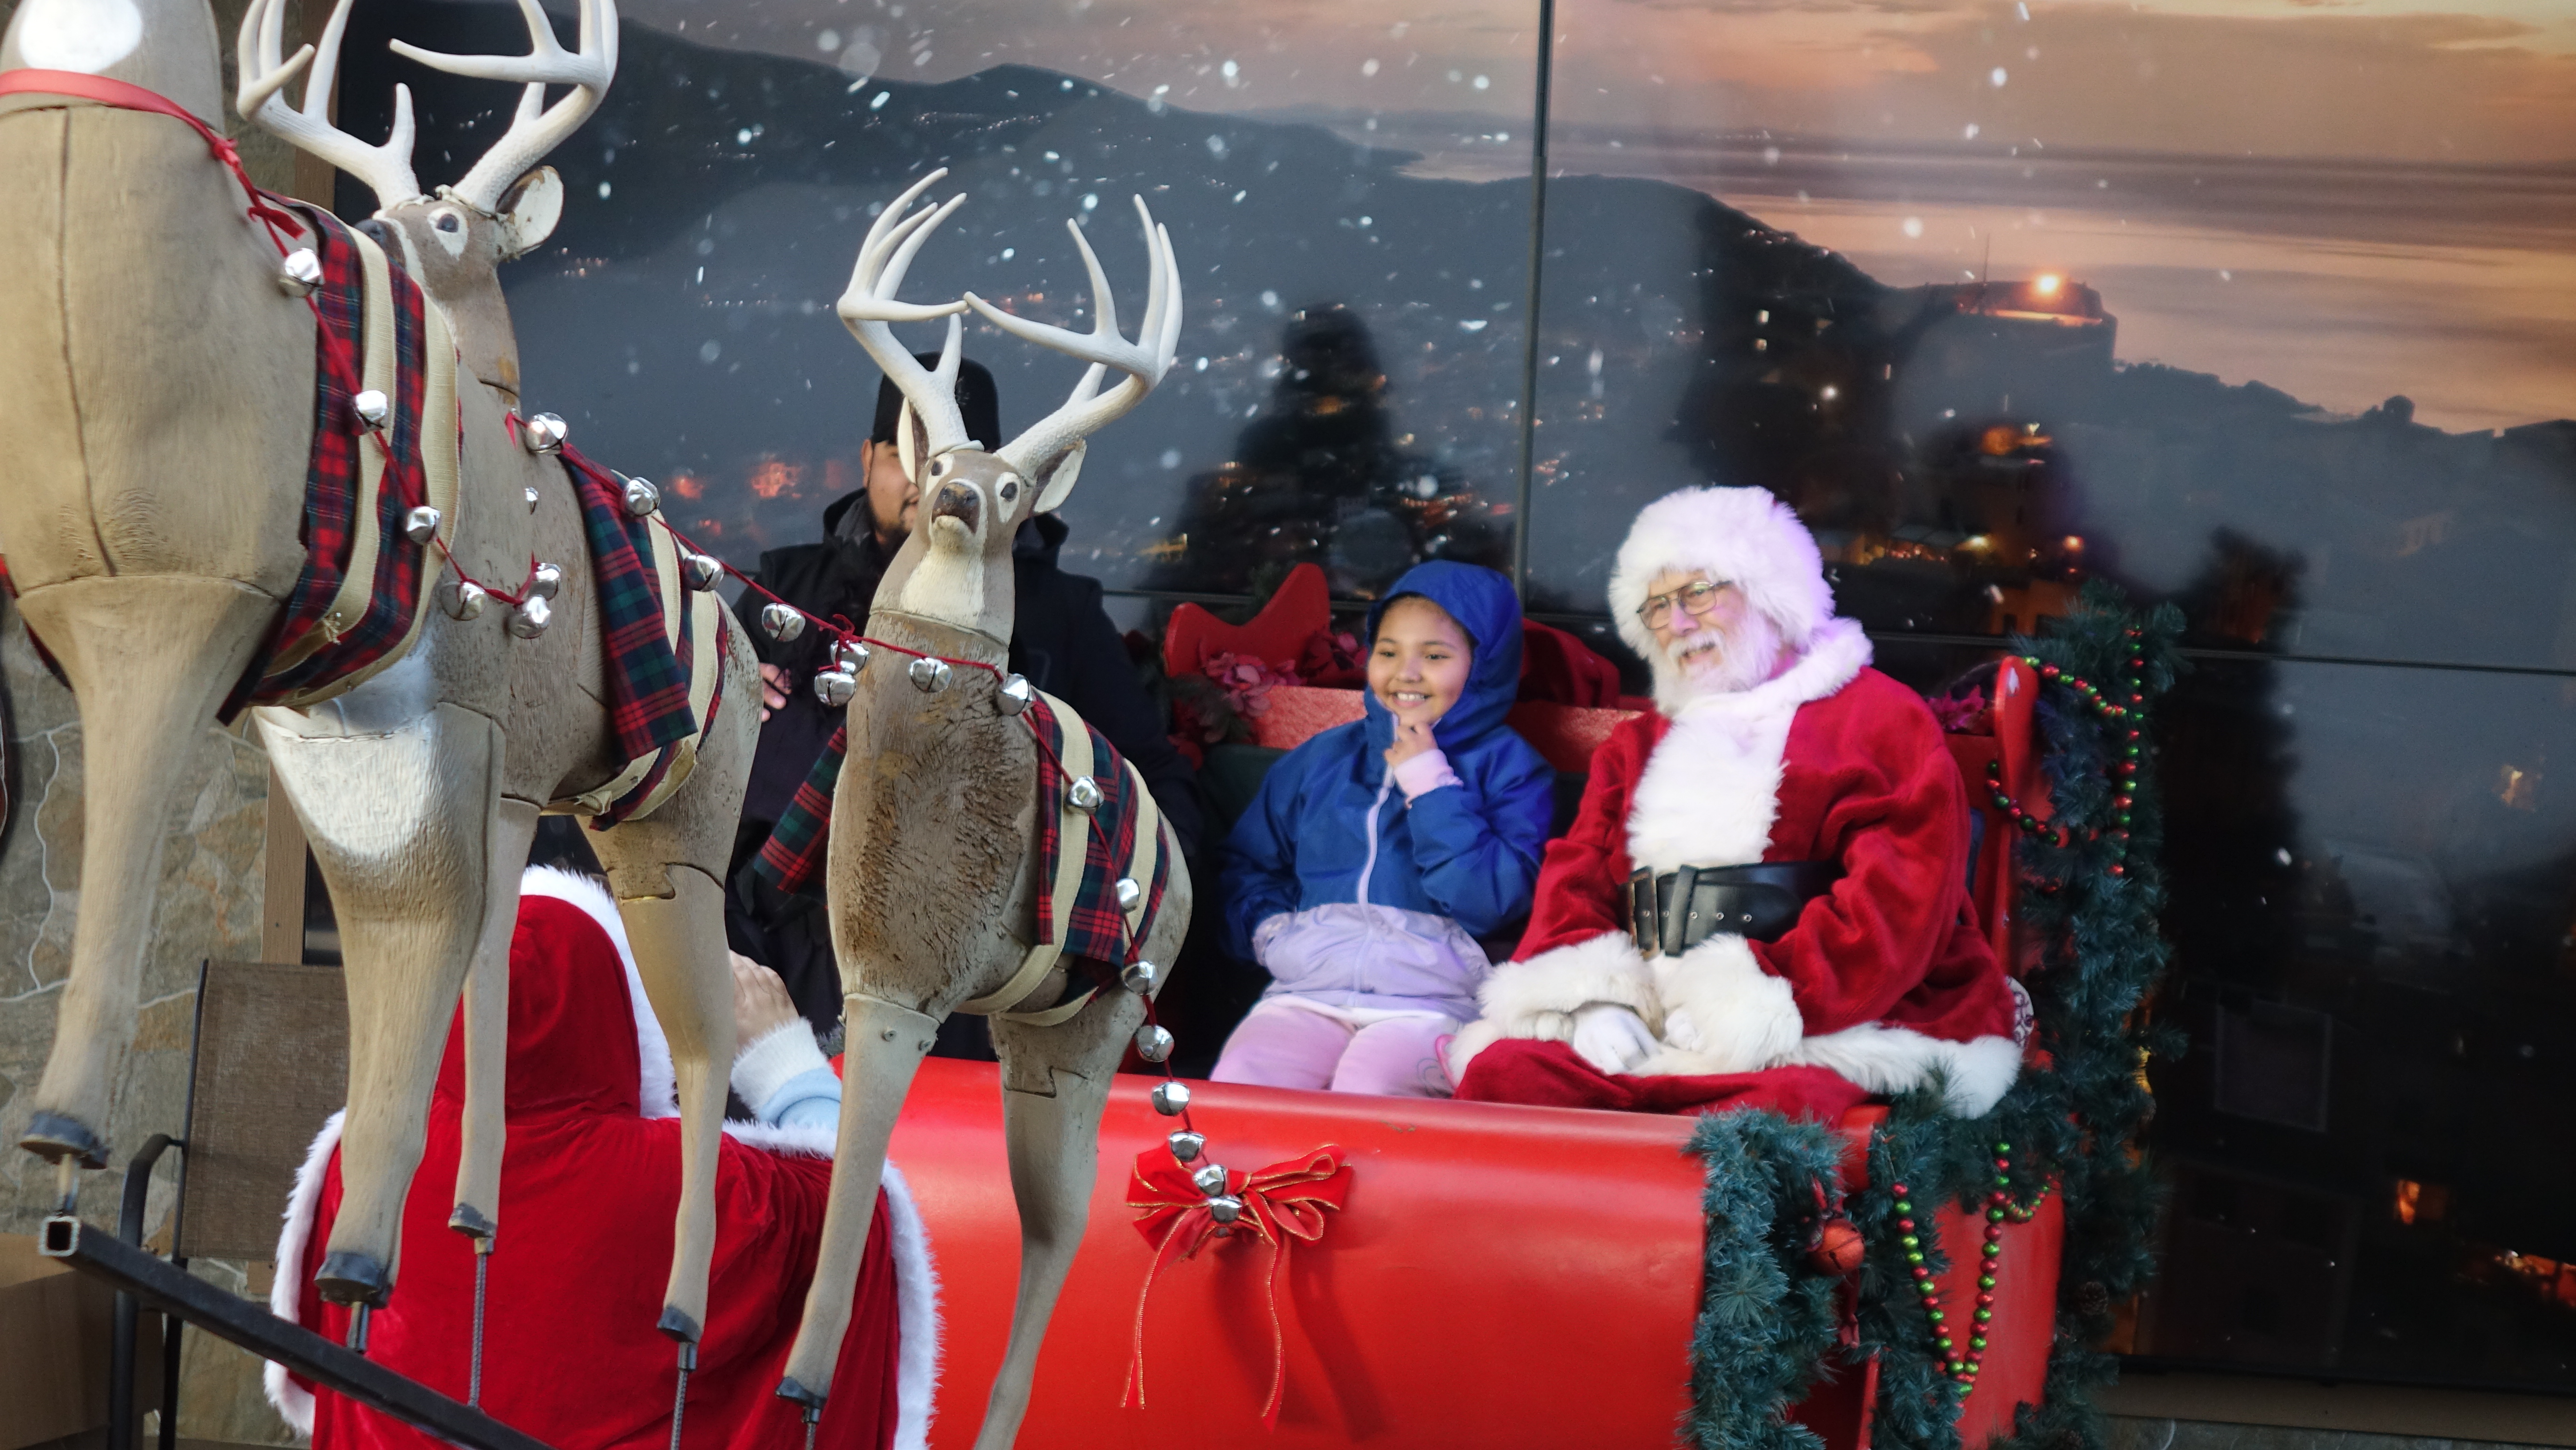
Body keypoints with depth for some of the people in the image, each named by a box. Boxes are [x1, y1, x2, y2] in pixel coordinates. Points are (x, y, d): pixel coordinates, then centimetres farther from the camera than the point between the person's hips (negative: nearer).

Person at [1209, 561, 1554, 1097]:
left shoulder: (1508, 766, 9)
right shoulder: (1324, 758, 22)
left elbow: (1497, 901, -6)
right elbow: (1244, 863, 27)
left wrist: (1430, 786, -5)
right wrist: (1268, 927, 6)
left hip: (1431, 1005, -3)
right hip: (1308, 996, 3)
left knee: (1366, 1084, -35)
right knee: (1238, 1077, -29)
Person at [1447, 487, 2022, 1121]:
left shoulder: (1880, 718, 10)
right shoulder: (1637, 747, 28)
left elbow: (1898, 902, -4)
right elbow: (1575, 884, 16)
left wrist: (1755, 1005, -15)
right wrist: (1594, 1002, -8)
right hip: (1650, 1034, 4)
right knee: (1499, 1068, -23)